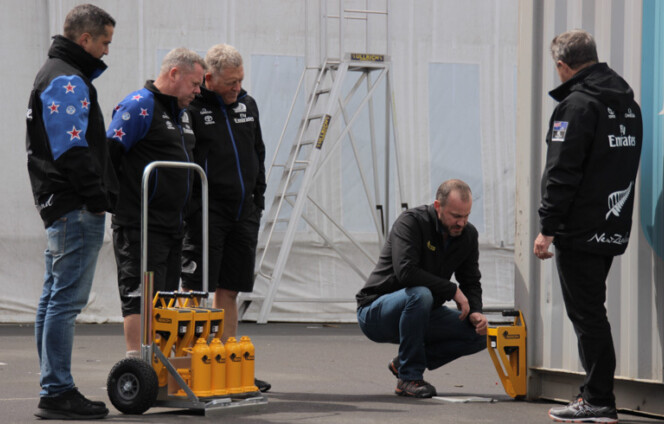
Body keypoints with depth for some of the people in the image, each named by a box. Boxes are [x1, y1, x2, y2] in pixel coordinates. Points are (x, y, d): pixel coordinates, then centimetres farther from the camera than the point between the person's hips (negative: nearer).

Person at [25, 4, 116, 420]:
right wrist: (98, 197, -19)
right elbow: (74, 150, -20)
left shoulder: (55, 75, 22)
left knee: (55, 299, 12)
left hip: (59, 207, 11)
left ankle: (53, 391, 17)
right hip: (76, 210, -11)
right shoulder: (68, 81, -12)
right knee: (67, 299, -10)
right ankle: (58, 393, -10)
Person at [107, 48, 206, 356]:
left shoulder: (181, 112, 20)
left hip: (172, 226, 9)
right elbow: (109, 153, -16)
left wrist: (183, 215, 25)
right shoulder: (139, 106, -10)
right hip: (140, 224, -9)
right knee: (140, 296, -10)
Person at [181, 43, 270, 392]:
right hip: (205, 210, -7)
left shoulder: (247, 105, 14)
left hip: (243, 211, 7)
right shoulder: (190, 107, -9)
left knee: (229, 290, 10)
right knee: (195, 289, -5)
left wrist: (258, 197, 17)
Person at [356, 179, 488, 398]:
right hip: (375, 313, -7)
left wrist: (475, 313, -15)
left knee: (479, 335, -10)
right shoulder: (411, 222, -21)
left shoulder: (468, 235, 0)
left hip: (421, 314, 7)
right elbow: (405, 271, -33)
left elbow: (471, 282, 6)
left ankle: (403, 361, 4)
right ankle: (409, 377, -24)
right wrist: (452, 290, -27)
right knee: (420, 294, -38)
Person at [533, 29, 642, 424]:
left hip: (581, 230, -9)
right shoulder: (628, 103, 13)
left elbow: (562, 174, -18)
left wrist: (547, 228, -15)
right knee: (591, 313, 16)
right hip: (614, 228, 9)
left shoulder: (577, 104, -15)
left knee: (587, 316, -4)